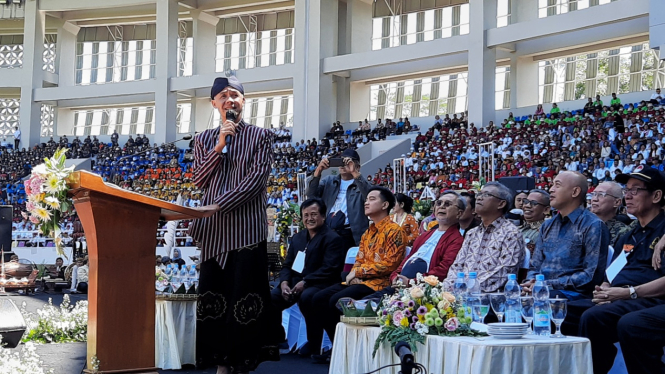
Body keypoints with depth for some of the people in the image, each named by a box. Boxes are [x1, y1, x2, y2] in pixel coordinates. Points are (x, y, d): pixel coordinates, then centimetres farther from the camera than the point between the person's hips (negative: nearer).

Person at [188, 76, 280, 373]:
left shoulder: (260, 136, 4)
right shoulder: (204, 139, 15)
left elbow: (257, 178, -8)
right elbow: (198, 180, 6)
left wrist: (218, 205, -15)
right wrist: (218, 147, -6)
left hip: (247, 228, -4)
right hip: (214, 230, 4)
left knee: (244, 298, -4)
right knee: (212, 297, 3)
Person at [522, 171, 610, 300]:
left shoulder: (593, 226, -3)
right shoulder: (547, 226, 21)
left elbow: (591, 276, -11)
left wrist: (549, 284, -15)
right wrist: (531, 281, -3)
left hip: (573, 293, -6)